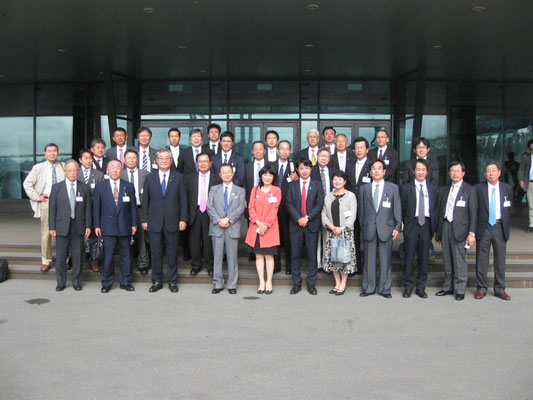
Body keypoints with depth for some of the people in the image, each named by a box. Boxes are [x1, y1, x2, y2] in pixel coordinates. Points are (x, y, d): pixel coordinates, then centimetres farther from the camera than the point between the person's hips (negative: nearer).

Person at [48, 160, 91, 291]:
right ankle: (61, 283, 17)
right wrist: (52, 227, -3)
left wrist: (88, 225, 0)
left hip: (78, 226, 1)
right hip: (62, 226, -1)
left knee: (78, 255, 6)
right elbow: (52, 209, 2)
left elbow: (87, 208, 6)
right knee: (60, 256, 4)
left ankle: (76, 282, 18)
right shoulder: (56, 187, 4)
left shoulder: (84, 188, 7)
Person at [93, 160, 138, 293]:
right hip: (108, 227, -1)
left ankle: (125, 282, 19)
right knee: (108, 256, 2)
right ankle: (107, 283, 14)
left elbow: (133, 206, 7)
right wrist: (97, 225, 0)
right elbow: (96, 207, 5)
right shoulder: (100, 186, 5)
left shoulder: (129, 186, 7)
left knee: (126, 256, 7)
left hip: (125, 227, 1)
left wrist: (134, 224, 3)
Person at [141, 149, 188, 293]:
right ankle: (157, 281, 18)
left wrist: (183, 219, -4)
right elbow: (145, 200, 7)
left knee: (172, 252, 6)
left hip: (172, 222, -1)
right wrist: (144, 219, 2)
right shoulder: (150, 178, 7)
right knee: (156, 253, 6)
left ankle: (172, 281, 17)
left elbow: (183, 200, 3)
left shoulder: (178, 177, 5)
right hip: (154, 222, 1)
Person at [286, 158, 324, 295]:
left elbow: (319, 204, -2)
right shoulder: (292, 185, 8)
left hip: (312, 224, -1)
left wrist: (307, 218, -13)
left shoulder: (317, 185, 6)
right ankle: (296, 283, 14)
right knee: (295, 255, 4)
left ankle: (311, 284, 12)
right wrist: (299, 219, -13)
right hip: (296, 224, 1)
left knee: (312, 255, 3)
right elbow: (289, 204, 0)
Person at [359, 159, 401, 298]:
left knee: (385, 260, 3)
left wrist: (397, 227, -3)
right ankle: (368, 288, 15)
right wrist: (362, 227, 8)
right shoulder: (364, 189, 11)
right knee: (369, 260, 5)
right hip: (369, 229, 1)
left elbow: (397, 209, 4)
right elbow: (361, 210, 12)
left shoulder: (393, 188, 6)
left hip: (386, 229, -1)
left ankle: (385, 289, 13)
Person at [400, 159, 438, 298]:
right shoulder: (406, 188, 4)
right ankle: (408, 287, 10)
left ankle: (421, 287, 16)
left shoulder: (433, 189, 11)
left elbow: (435, 209, 11)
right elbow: (403, 209, 5)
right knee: (409, 256, -1)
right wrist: (406, 224, 3)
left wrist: (434, 227, 6)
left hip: (426, 224, 2)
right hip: (412, 224, -2)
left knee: (424, 257, 6)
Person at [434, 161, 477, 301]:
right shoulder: (444, 190, 14)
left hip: (459, 229, -4)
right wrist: (437, 231, 16)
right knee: (447, 260, 10)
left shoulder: (469, 190, -1)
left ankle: (460, 290, 8)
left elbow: (473, 213, -4)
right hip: (445, 227, 5)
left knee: (460, 261, -3)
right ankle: (448, 287, 21)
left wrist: (472, 233, -10)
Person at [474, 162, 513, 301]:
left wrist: (506, 226, 5)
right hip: (484, 228, -1)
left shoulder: (507, 188, 5)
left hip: (500, 228, 2)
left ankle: (500, 289, 18)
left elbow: (508, 208, 12)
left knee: (500, 259, 7)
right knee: (481, 259, 4)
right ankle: (481, 288, 15)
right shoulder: (478, 188, -1)